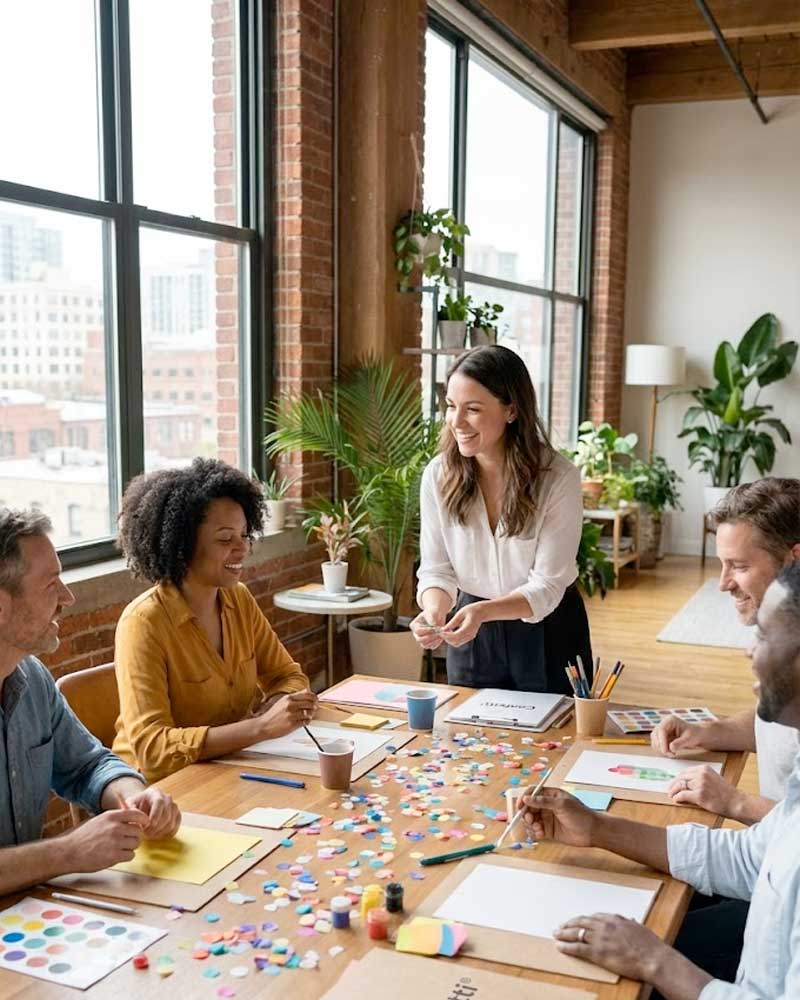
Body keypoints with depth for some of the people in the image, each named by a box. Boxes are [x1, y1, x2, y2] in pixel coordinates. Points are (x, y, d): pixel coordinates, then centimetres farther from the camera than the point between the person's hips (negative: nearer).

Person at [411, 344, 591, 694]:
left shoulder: (558, 478, -20)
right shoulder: (438, 475, -11)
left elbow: (547, 585, -19)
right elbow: (436, 570, -7)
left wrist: (483, 611, -36)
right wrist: (434, 610, -29)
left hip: (548, 630, -2)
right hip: (471, 630, 3)